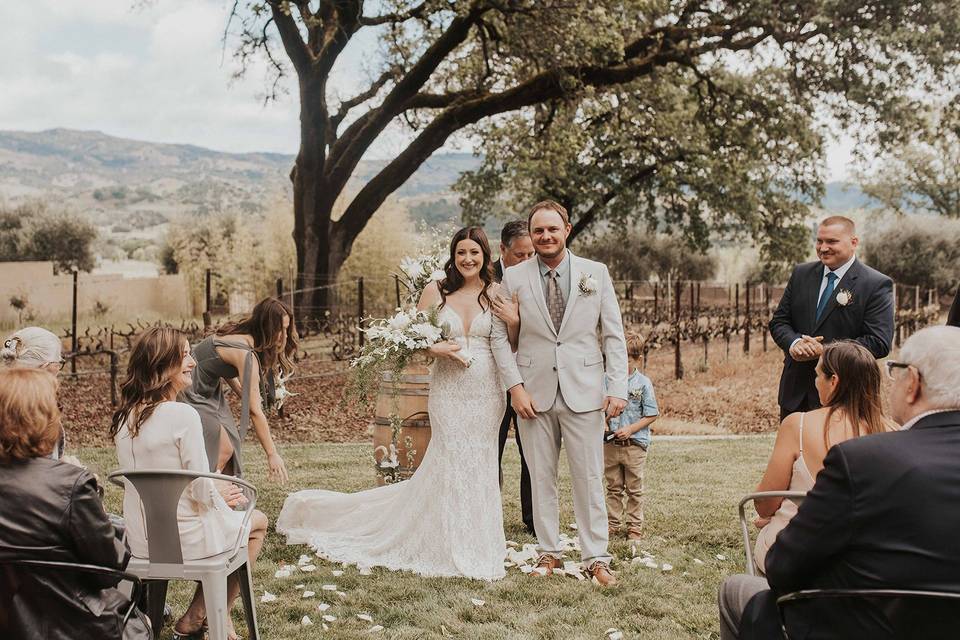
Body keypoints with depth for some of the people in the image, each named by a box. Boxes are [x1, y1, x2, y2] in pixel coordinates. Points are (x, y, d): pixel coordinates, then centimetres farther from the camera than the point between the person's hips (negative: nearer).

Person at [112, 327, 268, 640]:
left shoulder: (125, 416, 1)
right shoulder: (183, 415, -23)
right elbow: (201, 491, -19)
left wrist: (214, 491, 14)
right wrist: (221, 497, 4)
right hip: (183, 540, -7)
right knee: (257, 522, 20)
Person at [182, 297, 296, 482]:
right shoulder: (246, 355, -29)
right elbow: (255, 411, -29)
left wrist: (244, 395, 1)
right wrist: (272, 454, -25)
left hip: (207, 391, 9)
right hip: (189, 395, -9)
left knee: (231, 444, 4)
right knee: (223, 449, -13)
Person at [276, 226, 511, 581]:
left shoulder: (497, 293, 2)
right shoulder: (436, 290, 1)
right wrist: (435, 348, -14)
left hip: (487, 391, 1)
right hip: (448, 389, -1)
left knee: (480, 462, 8)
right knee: (451, 462, 0)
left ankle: (476, 545, 23)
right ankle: (455, 548, 15)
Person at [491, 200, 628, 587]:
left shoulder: (597, 274, 4)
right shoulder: (513, 278, 3)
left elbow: (614, 334, 4)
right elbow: (500, 335, 4)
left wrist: (617, 387, -4)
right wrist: (514, 386, -6)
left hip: (583, 391, -1)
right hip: (534, 392, 1)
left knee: (589, 478, 1)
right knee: (541, 478, 8)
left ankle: (596, 559, 10)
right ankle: (549, 553, 20)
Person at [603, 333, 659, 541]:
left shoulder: (643, 383, -6)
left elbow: (651, 415, -5)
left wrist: (630, 429, -15)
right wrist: (602, 423, -8)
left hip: (635, 443, -3)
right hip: (610, 443, 3)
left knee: (634, 489, 7)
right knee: (613, 487, 13)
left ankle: (635, 527, 16)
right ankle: (612, 524, 21)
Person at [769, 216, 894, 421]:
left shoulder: (877, 285, -8)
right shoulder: (801, 274, 8)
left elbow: (879, 343, -14)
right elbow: (778, 321, 9)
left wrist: (826, 351, -20)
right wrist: (794, 342, -14)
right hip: (795, 392, 5)